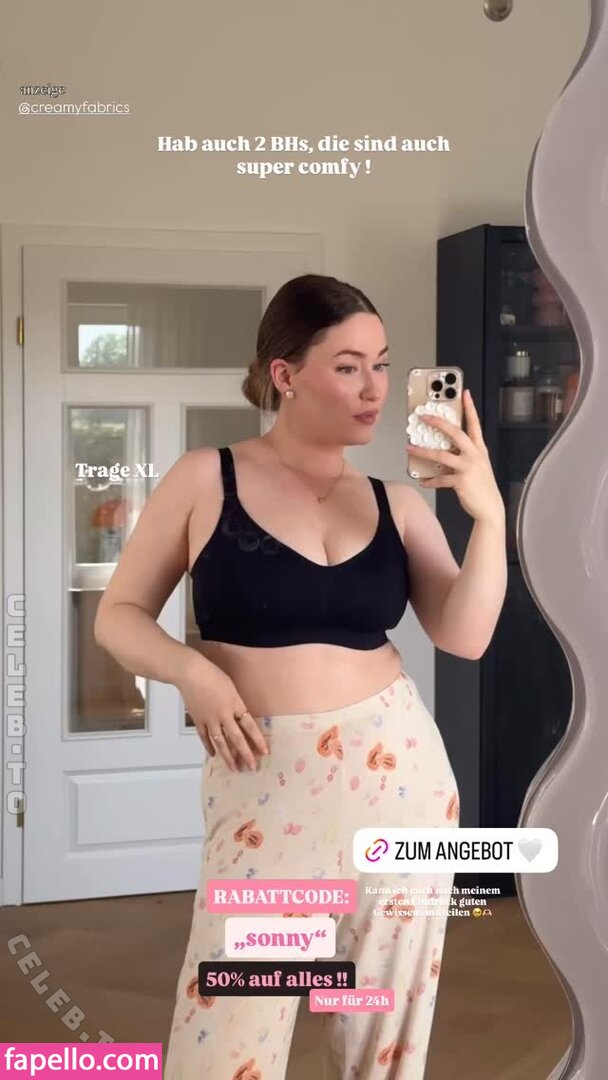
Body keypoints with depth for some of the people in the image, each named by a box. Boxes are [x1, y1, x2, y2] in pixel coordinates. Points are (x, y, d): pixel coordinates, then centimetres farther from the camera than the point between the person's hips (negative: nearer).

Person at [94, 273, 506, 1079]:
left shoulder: (397, 504, 5)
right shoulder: (205, 479, -2)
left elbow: (465, 638, -3)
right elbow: (119, 615, 3)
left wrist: (488, 514, -14)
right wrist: (192, 671, -15)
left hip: (397, 771, 3)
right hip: (266, 785, -2)